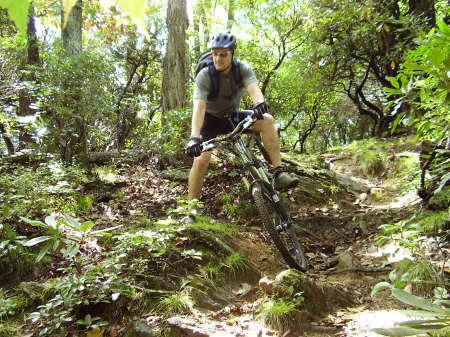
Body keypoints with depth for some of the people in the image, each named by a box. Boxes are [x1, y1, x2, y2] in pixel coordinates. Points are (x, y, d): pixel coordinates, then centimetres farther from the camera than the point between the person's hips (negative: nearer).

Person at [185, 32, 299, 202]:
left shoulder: (242, 68, -15)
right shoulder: (204, 76, -23)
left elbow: (253, 88, -33)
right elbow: (199, 107, -35)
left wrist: (260, 103, -58)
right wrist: (195, 137, -50)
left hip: (233, 117, 3)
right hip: (211, 119, -2)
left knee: (267, 120, -23)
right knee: (201, 159, -22)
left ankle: (278, 172, -26)